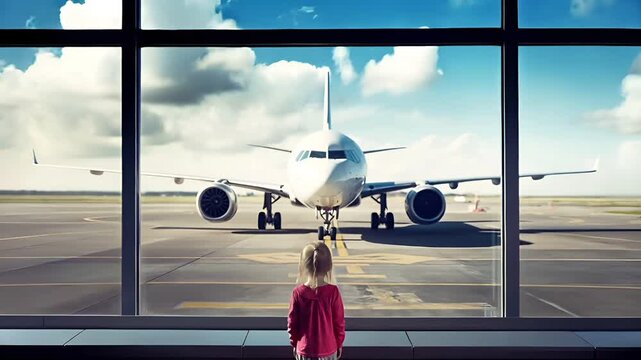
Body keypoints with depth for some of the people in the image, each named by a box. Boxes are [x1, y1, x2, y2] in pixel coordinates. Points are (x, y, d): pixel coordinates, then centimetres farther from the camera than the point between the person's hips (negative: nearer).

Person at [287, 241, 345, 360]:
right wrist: (339, 344, 8)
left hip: (304, 349, 0)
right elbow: (339, 321, -8)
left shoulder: (298, 292, -14)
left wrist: (294, 344, 11)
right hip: (328, 349, 0)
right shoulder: (333, 291, -16)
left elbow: (292, 322, -5)